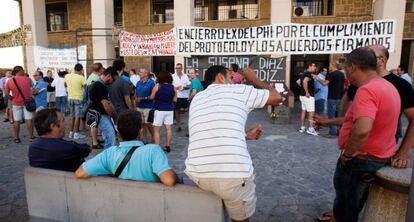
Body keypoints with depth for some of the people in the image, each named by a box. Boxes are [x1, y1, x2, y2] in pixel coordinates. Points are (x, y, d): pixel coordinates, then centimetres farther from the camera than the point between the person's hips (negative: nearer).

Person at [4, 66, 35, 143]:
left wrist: (12, 99, 9)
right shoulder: (28, 79, -8)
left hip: (16, 103, 2)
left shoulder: (10, 81, -3)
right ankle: (31, 137, 6)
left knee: (16, 121, 8)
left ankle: (16, 138, 16)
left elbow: (6, 93, -4)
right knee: (28, 120, 2)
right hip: (27, 102, -2)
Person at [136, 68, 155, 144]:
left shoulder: (151, 83, -8)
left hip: (148, 107, -6)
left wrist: (143, 98, -16)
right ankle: (144, 140, 19)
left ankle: (154, 137, 17)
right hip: (139, 106, 6)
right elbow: (136, 94, 17)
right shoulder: (138, 83, 11)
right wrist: (136, 99, -3)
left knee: (148, 124, -3)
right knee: (142, 124, 9)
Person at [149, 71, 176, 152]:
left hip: (159, 109, -4)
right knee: (168, 128, 10)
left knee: (156, 130, 4)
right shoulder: (172, 87, 1)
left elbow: (151, 97, -5)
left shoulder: (157, 86, -8)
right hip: (169, 110, 4)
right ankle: (167, 146, 16)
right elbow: (174, 99, 5)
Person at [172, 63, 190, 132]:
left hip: (185, 96, 3)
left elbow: (189, 86, 7)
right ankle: (178, 126, 13)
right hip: (177, 96, -2)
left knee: (184, 110, 3)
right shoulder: (173, 76, 1)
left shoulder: (185, 76, 9)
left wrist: (184, 87, -12)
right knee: (177, 111, 3)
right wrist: (176, 88, -17)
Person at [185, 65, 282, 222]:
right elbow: (277, 97, 16)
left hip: (197, 174, 5)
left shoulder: (196, 99, 20)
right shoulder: (238, 90, 5)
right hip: (233, 175, -5)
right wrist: (253, 80, 28)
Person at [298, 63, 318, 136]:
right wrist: (307, 92, -26)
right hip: (308, 96, -10)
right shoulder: (308, 74, -15)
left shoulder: (304, 73, 16)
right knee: (311, 112, -6)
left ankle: (302, 127, 15)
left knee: (303, 111, 11)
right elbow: (304, 82, -33)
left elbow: (301, 82, 29)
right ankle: (311, 129, -6)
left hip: (302, 95, 10)